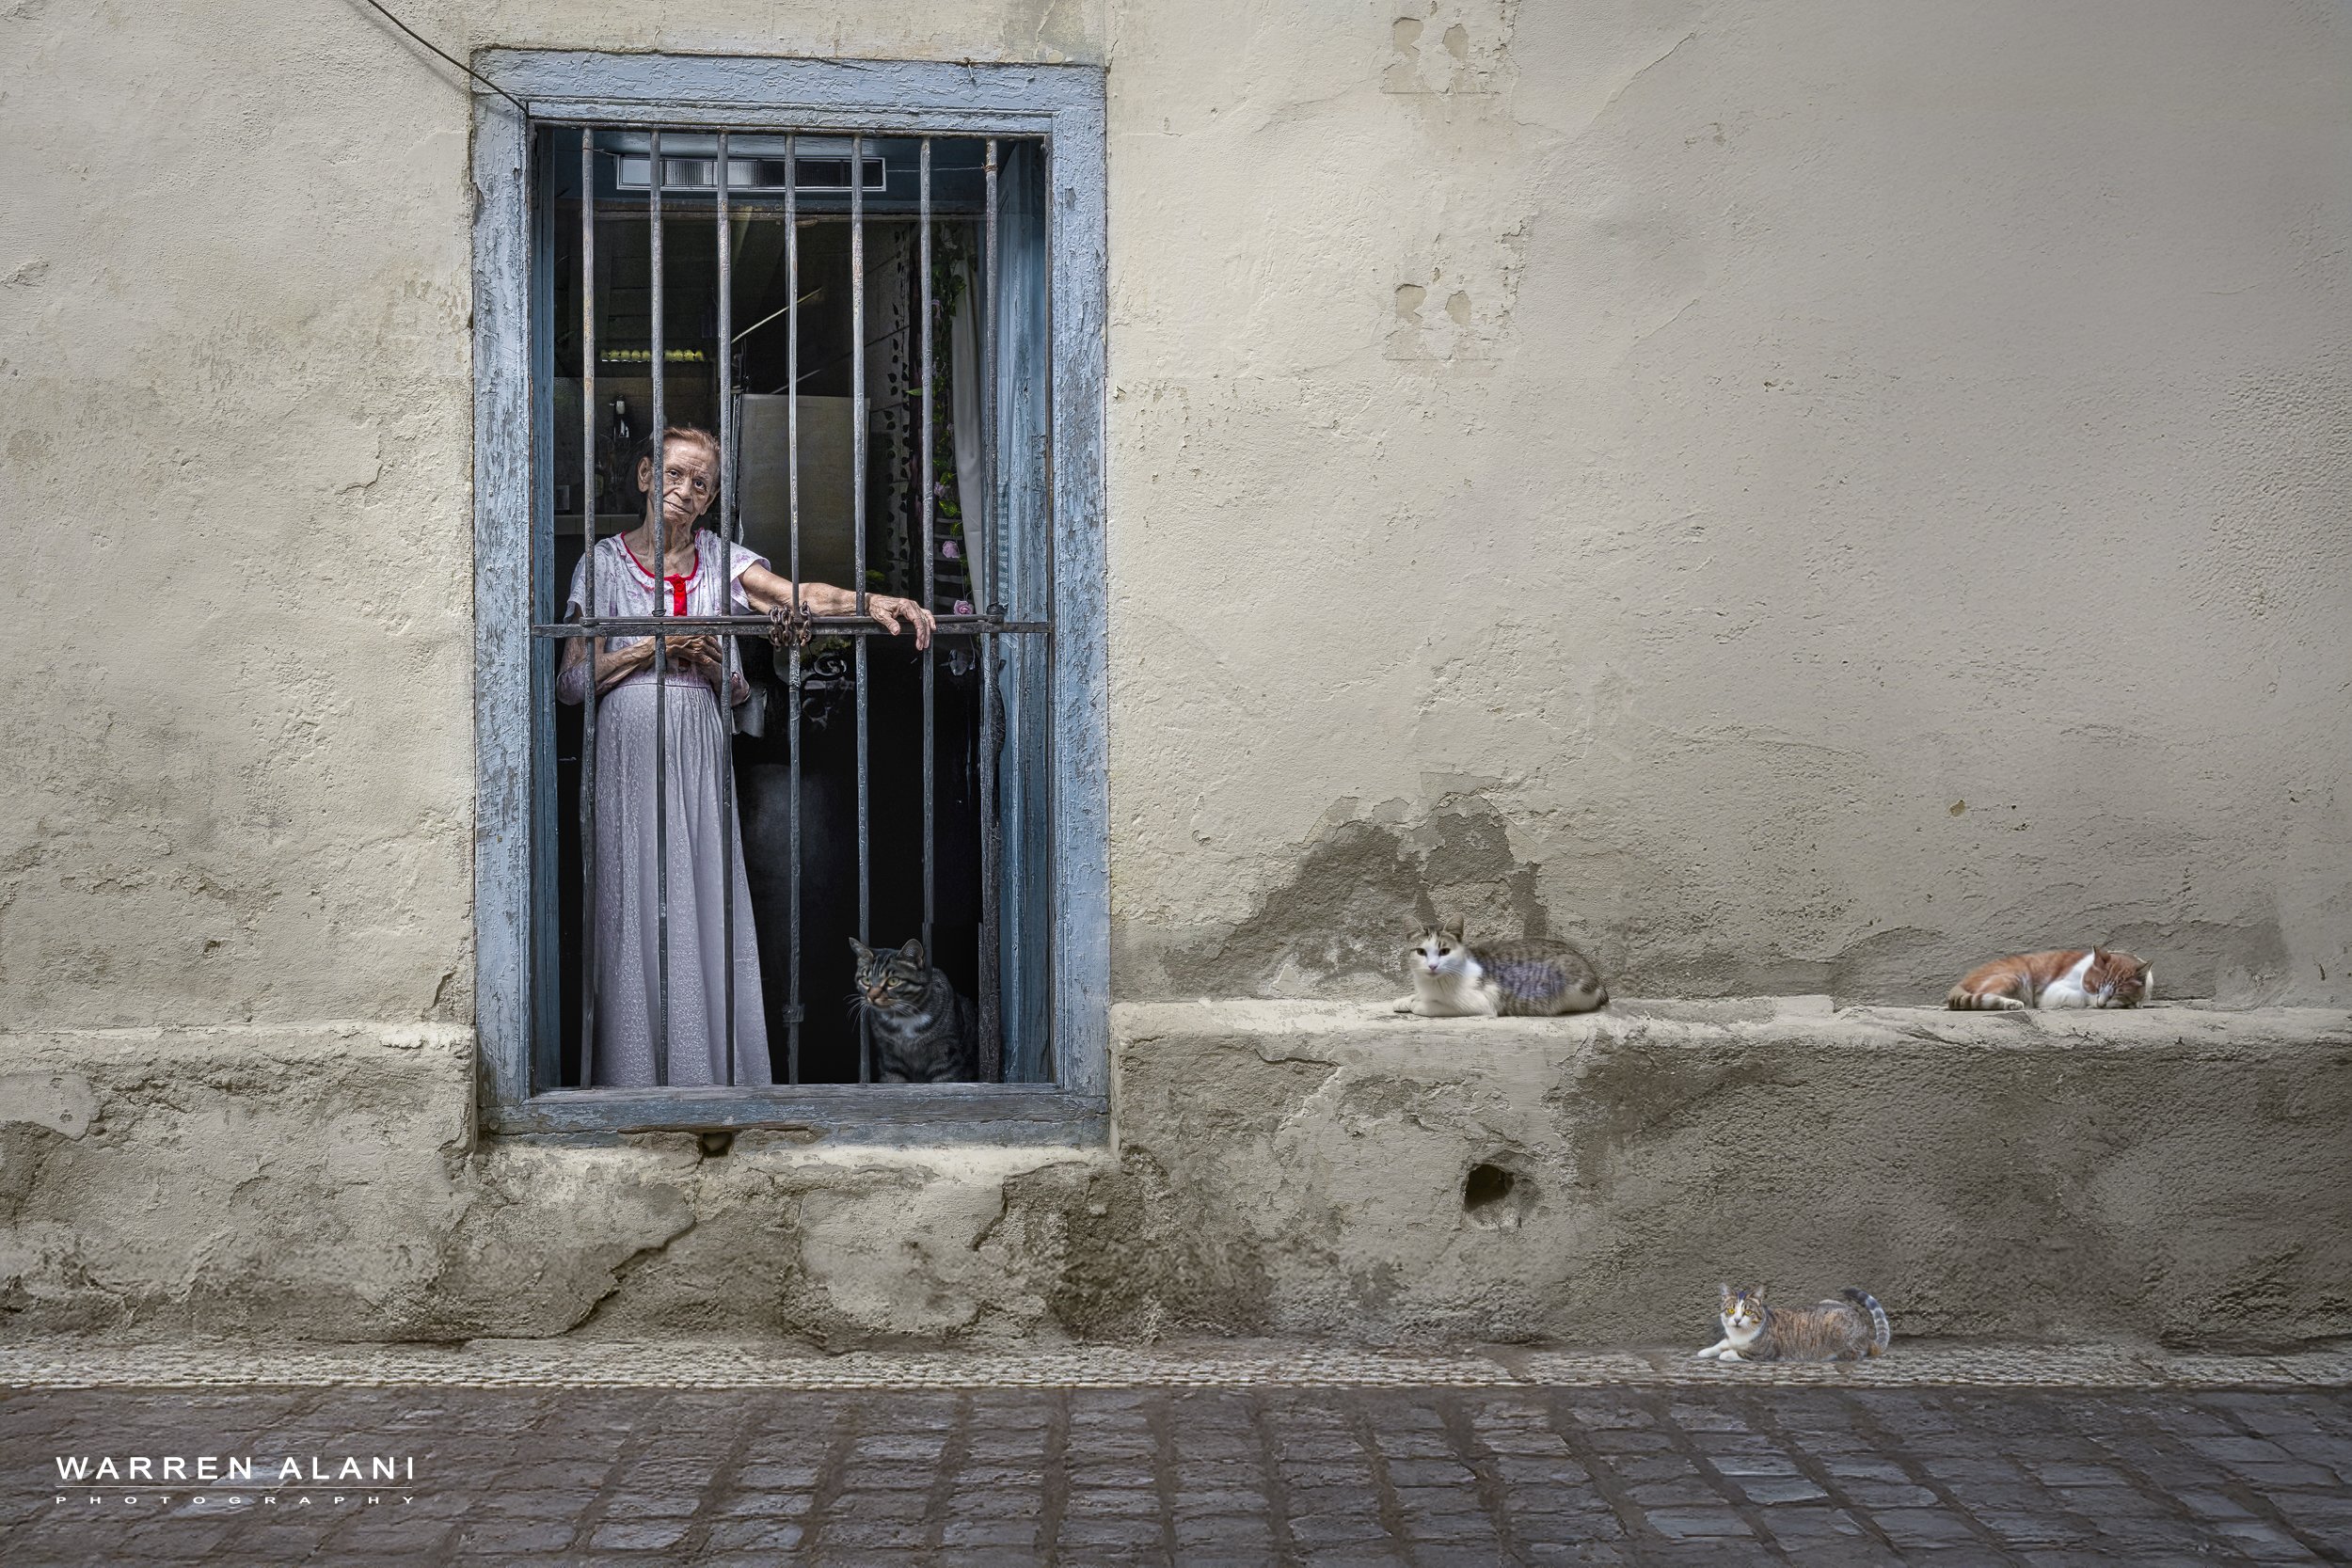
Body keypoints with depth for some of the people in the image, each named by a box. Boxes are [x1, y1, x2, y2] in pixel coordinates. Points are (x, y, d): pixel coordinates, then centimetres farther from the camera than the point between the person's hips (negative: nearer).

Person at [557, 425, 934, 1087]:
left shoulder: (721, 559, 11)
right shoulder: (605, 561, 7)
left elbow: (801, 596, -4)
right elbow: (571, 682, 3)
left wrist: (872, 602, -22)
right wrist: (652, 649, -7)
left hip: (699, 755, 2)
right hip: (628, 751, -2)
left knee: (706, 904, -3)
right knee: (635, 908, -5)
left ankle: (717, 1073, 1)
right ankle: (638, 1076, 0)